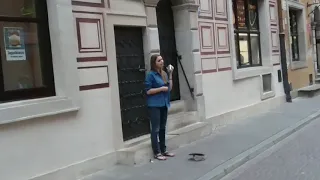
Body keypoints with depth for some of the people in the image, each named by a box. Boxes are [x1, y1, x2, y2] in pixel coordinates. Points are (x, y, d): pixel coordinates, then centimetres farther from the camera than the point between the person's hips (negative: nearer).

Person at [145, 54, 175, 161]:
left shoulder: (164, 74, 8)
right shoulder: (151, 75, -11)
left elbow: (169, 88, 6)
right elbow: (148, 91, -12)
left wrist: (170, 74, 2)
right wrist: (161, 88, -16)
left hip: (164, 104, 7)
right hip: (154, 106, -7)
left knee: (162, 128, 14)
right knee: (155, 129, -1)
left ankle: (163, 150, 24)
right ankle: (157, 153, 7)